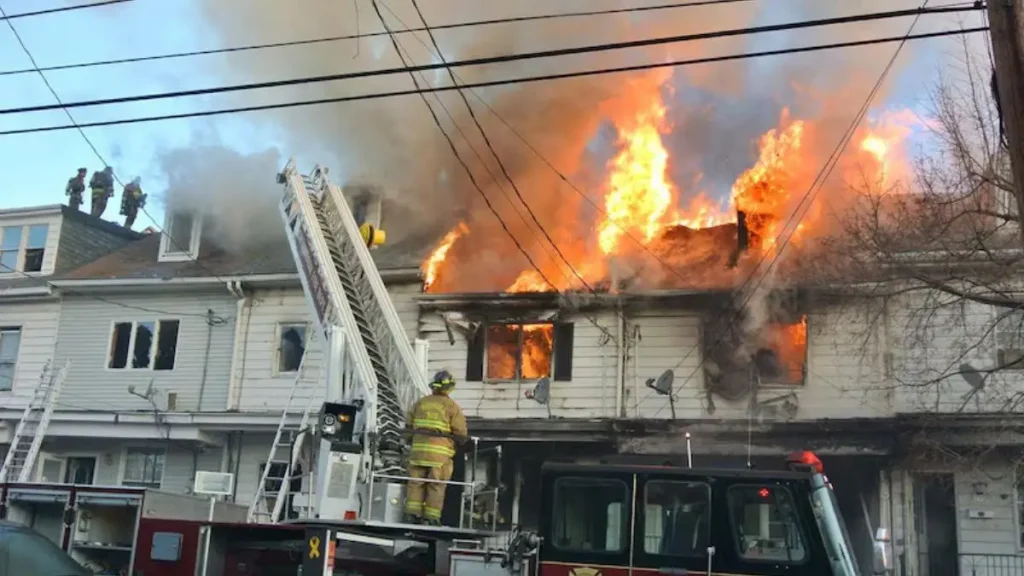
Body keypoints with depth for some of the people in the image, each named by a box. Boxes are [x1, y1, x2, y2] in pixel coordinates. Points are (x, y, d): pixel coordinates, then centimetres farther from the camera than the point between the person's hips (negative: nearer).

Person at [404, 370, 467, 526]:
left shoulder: (421, 403, 11)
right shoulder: (452, 406, -2)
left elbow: (410, 423, 14)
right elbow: (461, 432, -4)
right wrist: (461, 440, 17)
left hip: (419, 449, 4)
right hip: (440, 452, -3)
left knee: (415, 483, 7)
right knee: (436, 486, 1)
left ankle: (412, 514, 3)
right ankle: (431, 518, 1)